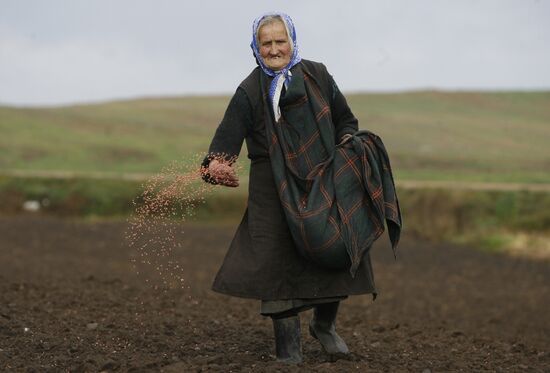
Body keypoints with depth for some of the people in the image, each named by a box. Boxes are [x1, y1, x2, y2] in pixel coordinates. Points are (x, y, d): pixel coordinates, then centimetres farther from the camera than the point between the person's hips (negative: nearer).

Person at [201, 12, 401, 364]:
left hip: (325, 182, 3)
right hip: (276, 188, -2)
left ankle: (325, 324, 25)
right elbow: (229, 134, -12)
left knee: (339, 253, 0)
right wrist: (217, 162, -30)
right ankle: (287, 344, 3)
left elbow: (345, 119, 18)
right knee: (279, 262, -7)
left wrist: (348, 142, -1)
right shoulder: (250, 91, 1)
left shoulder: (317, 75, 9)